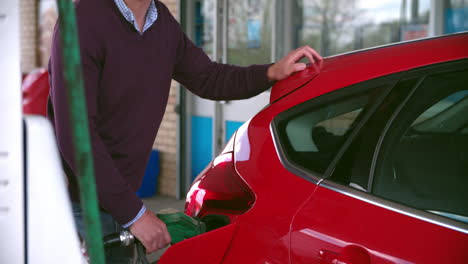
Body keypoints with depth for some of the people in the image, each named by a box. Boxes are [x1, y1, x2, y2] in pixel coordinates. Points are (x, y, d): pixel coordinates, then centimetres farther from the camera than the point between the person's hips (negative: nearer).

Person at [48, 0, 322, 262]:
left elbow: (207, 79, 19)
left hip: (117, 199, 7)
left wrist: (272, 72, 4)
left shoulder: (163, 22, 5)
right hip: (79, 203, -6)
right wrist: (133, 212, -22)